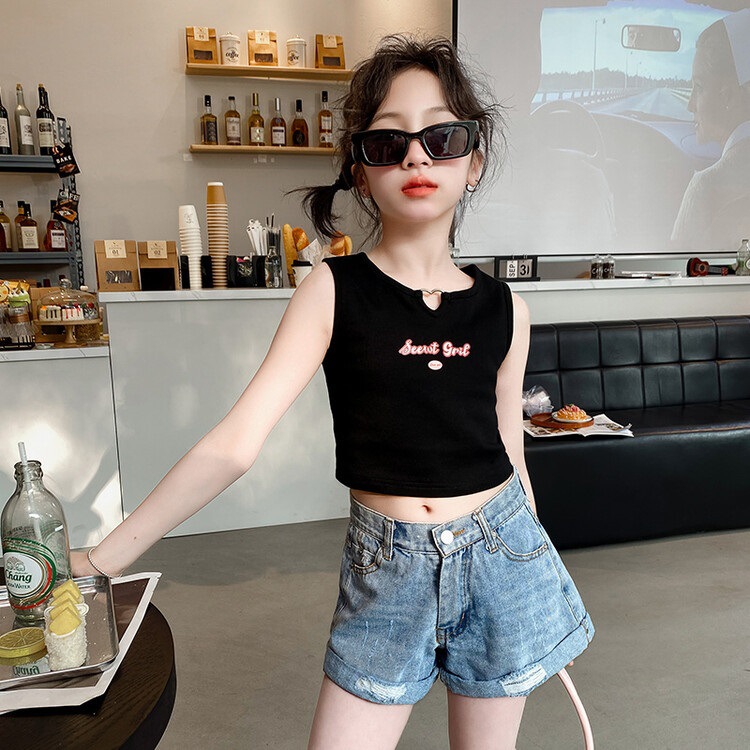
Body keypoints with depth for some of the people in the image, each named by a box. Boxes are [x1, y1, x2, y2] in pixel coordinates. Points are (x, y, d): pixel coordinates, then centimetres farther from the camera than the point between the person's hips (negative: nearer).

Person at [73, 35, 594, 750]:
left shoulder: (504, 310, -1)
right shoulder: (333, 290, -10)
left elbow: (511, 456, 7)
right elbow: (235, 442, -14)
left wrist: (540, 596, 16)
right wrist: (99, 560, -18)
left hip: (499, 554, 3)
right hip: (386, 569, -2)